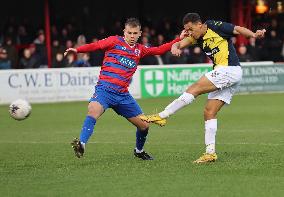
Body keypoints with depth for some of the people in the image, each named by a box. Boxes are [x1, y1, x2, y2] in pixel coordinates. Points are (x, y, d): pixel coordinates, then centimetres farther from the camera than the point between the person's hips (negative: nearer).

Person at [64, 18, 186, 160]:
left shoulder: (140, 50, 17)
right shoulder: (115, 41, 2)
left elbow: (159, 50, 25)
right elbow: (95, 45, -8)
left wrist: (179, 39, 20)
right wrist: (77, 50, -23)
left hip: (123, 95, 5)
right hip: (104, 89, -5)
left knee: (144, 125, 9)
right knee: (93, 111, -36)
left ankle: (139, 151, 36)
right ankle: (81, 144, -42)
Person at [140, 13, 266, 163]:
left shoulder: (215, 27, -6)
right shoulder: (197, 37, 15)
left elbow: (238, 29, -7)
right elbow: (180, 44, 6)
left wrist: (254, 35, -24)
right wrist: (175, 48, -18)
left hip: (228, 70, -9)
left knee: (194, 90, -11)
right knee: (209, 113, 4)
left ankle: (162, 116, -7)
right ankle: (210, 152, 2)